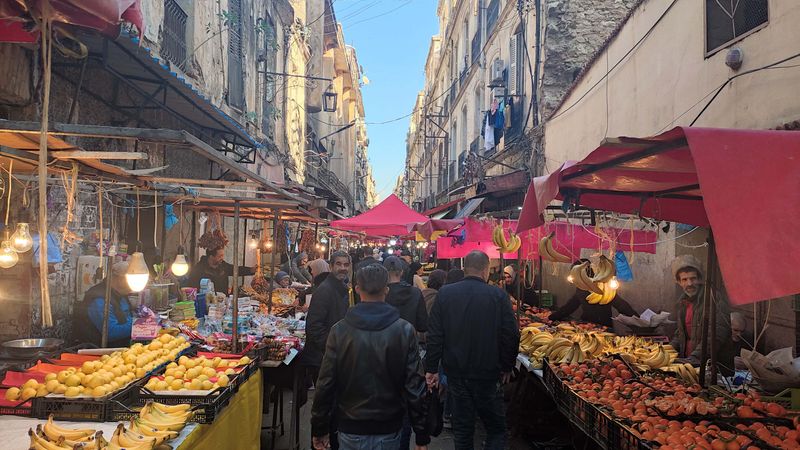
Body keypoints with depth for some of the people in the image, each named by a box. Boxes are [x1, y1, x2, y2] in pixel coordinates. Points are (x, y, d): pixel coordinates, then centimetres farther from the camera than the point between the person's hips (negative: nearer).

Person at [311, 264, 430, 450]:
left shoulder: (339, 330, -9)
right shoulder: (405, 330, -11)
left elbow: (325, 384, -7)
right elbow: (415, 386, -10)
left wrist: (319, 429, 5)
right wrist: (422, 435, -1)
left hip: (350, 430, 0)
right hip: (388, 431, 0)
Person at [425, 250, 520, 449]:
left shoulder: (445, 293, -4)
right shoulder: (498, 295, -11)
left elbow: (434, 335, -4)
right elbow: (511, 336, -9)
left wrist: (431, 369, 4)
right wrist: (507, 367, 6)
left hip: (456, 373, 3)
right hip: (488, 374, -2)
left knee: (462, 430, 14)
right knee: (496, 429, 11)